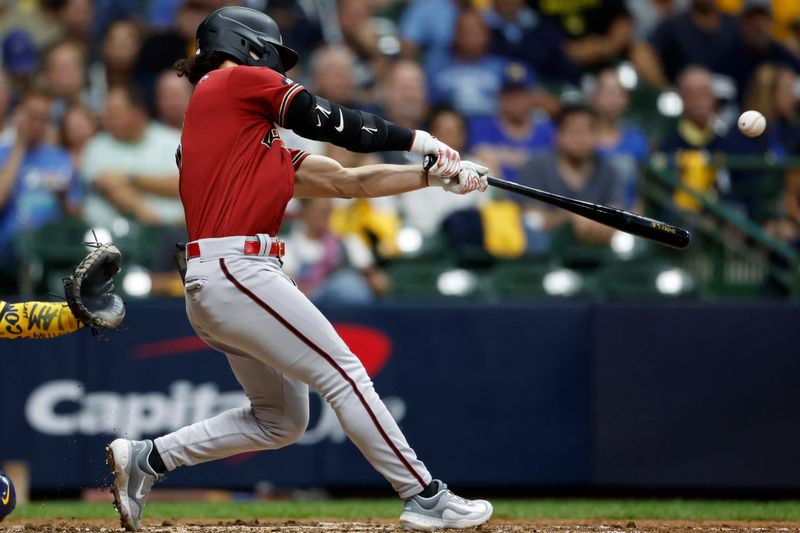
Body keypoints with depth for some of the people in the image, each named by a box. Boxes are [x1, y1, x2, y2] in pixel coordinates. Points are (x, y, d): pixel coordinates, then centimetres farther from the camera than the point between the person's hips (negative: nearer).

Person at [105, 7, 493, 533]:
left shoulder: (261, 146, 25)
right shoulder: (238, 81, 2)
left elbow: (347, 180, 22)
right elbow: (336, 124, 2)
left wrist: (435, 174, 17)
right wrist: (418, 140, 14)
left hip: (205, 290, 10)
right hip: (238, 269, -10)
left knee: (283, 419, 15)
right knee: (345, 374, -7)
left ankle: (148, 458, 16)